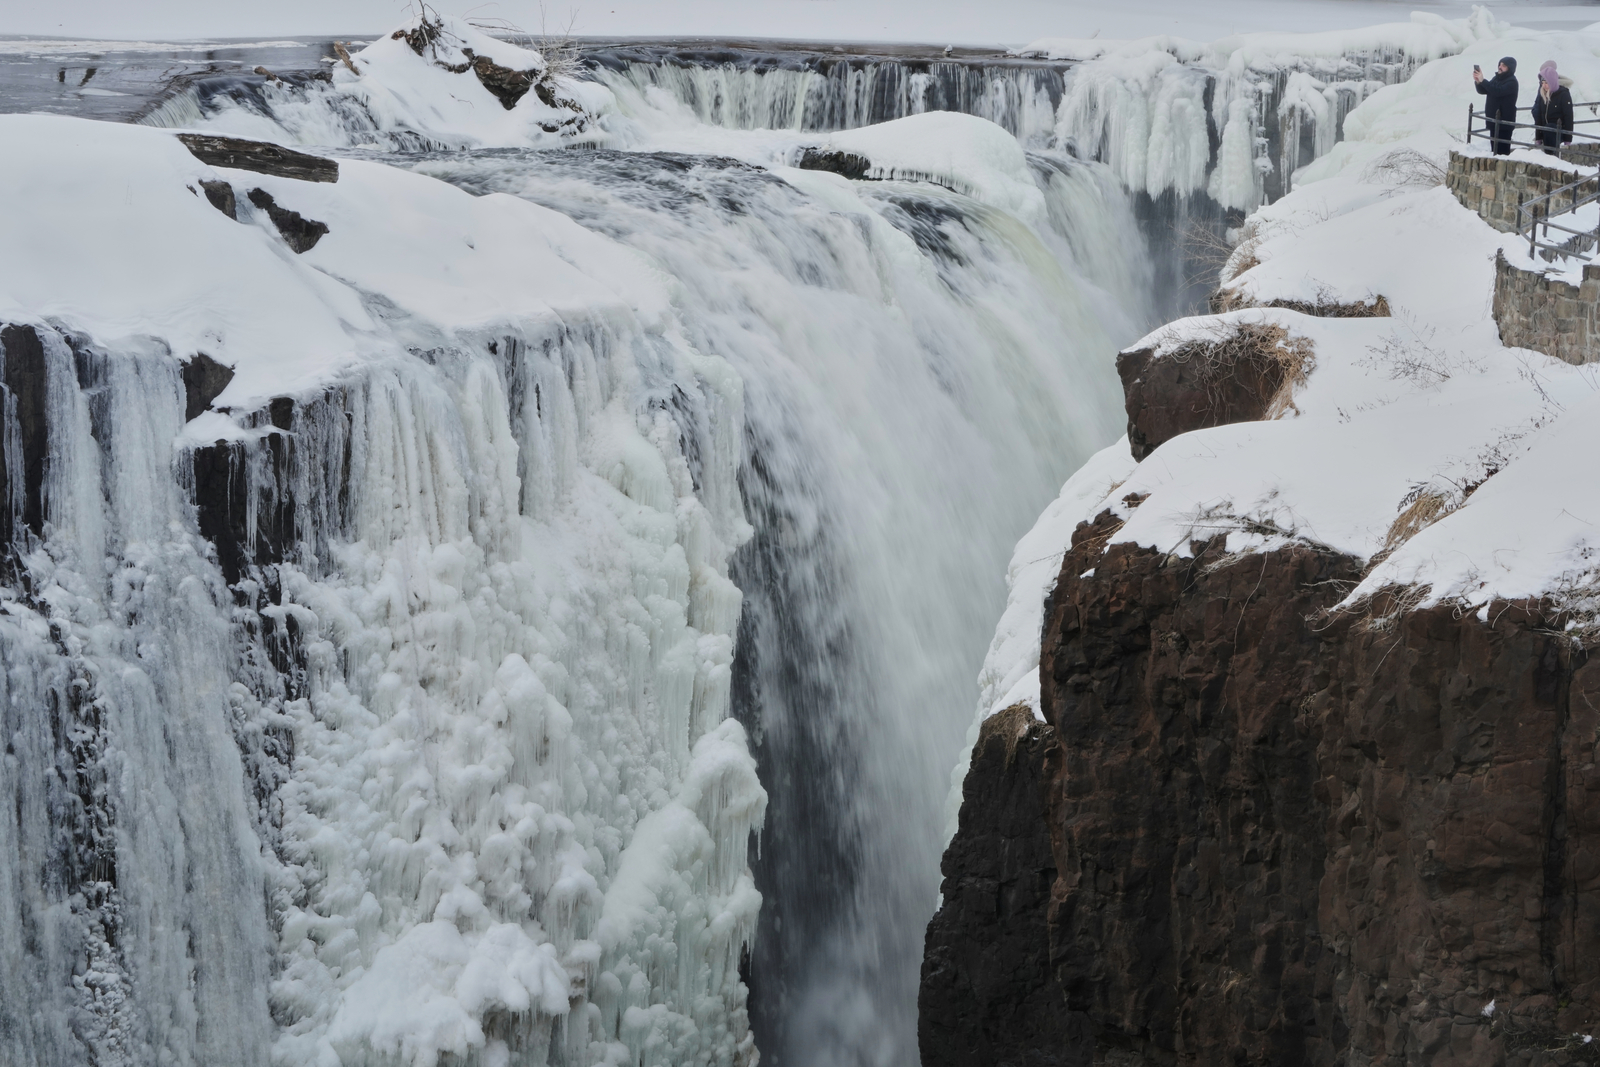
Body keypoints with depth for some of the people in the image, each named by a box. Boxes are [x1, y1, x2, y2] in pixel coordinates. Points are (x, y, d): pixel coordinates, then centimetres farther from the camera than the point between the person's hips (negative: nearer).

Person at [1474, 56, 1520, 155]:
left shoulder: (1512, 82, -11)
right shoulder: (1497, 78, 13)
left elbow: (1498, 91, -26)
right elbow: (1482, 90, 13)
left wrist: (1483, 81, -26)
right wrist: (1478, 82, -8)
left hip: (1505, 121, -8)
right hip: (1493, 119, 8)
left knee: (1503, 148, -13)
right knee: (1494, 146, 12)